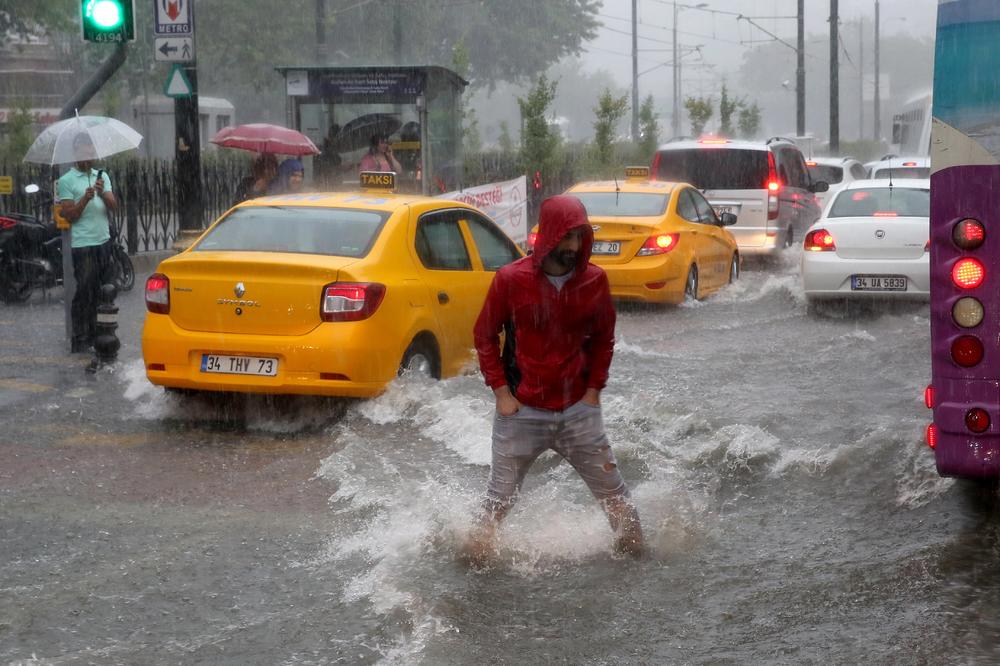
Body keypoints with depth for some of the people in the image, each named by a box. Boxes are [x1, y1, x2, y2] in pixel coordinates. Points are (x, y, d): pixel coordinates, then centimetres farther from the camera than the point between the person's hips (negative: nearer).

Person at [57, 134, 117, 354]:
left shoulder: (102, 176, 13)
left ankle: (97, 336, 19)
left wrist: (103, 193, -15)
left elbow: (114, 207, 4)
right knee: (84, 293, -6)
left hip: (104, 242, 6)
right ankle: (80, 340, -1)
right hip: (83, 245, -6)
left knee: (102, 292, 10)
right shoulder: (66, 181, -3)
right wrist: (85, 198, -20)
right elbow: (69, 215, -7)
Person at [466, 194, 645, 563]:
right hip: (521, 410, -2)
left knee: (613, 490, 8)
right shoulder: (511, 279, -10)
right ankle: (475, 557, 21)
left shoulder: (595, 280, -2)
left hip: (578, 409, 2)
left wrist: (594, 389, 4)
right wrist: (501, 392, -5)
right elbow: (485, 336, 0)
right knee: (500, 497, 6)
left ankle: (635, 553, 23)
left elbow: (603, 338, 11)